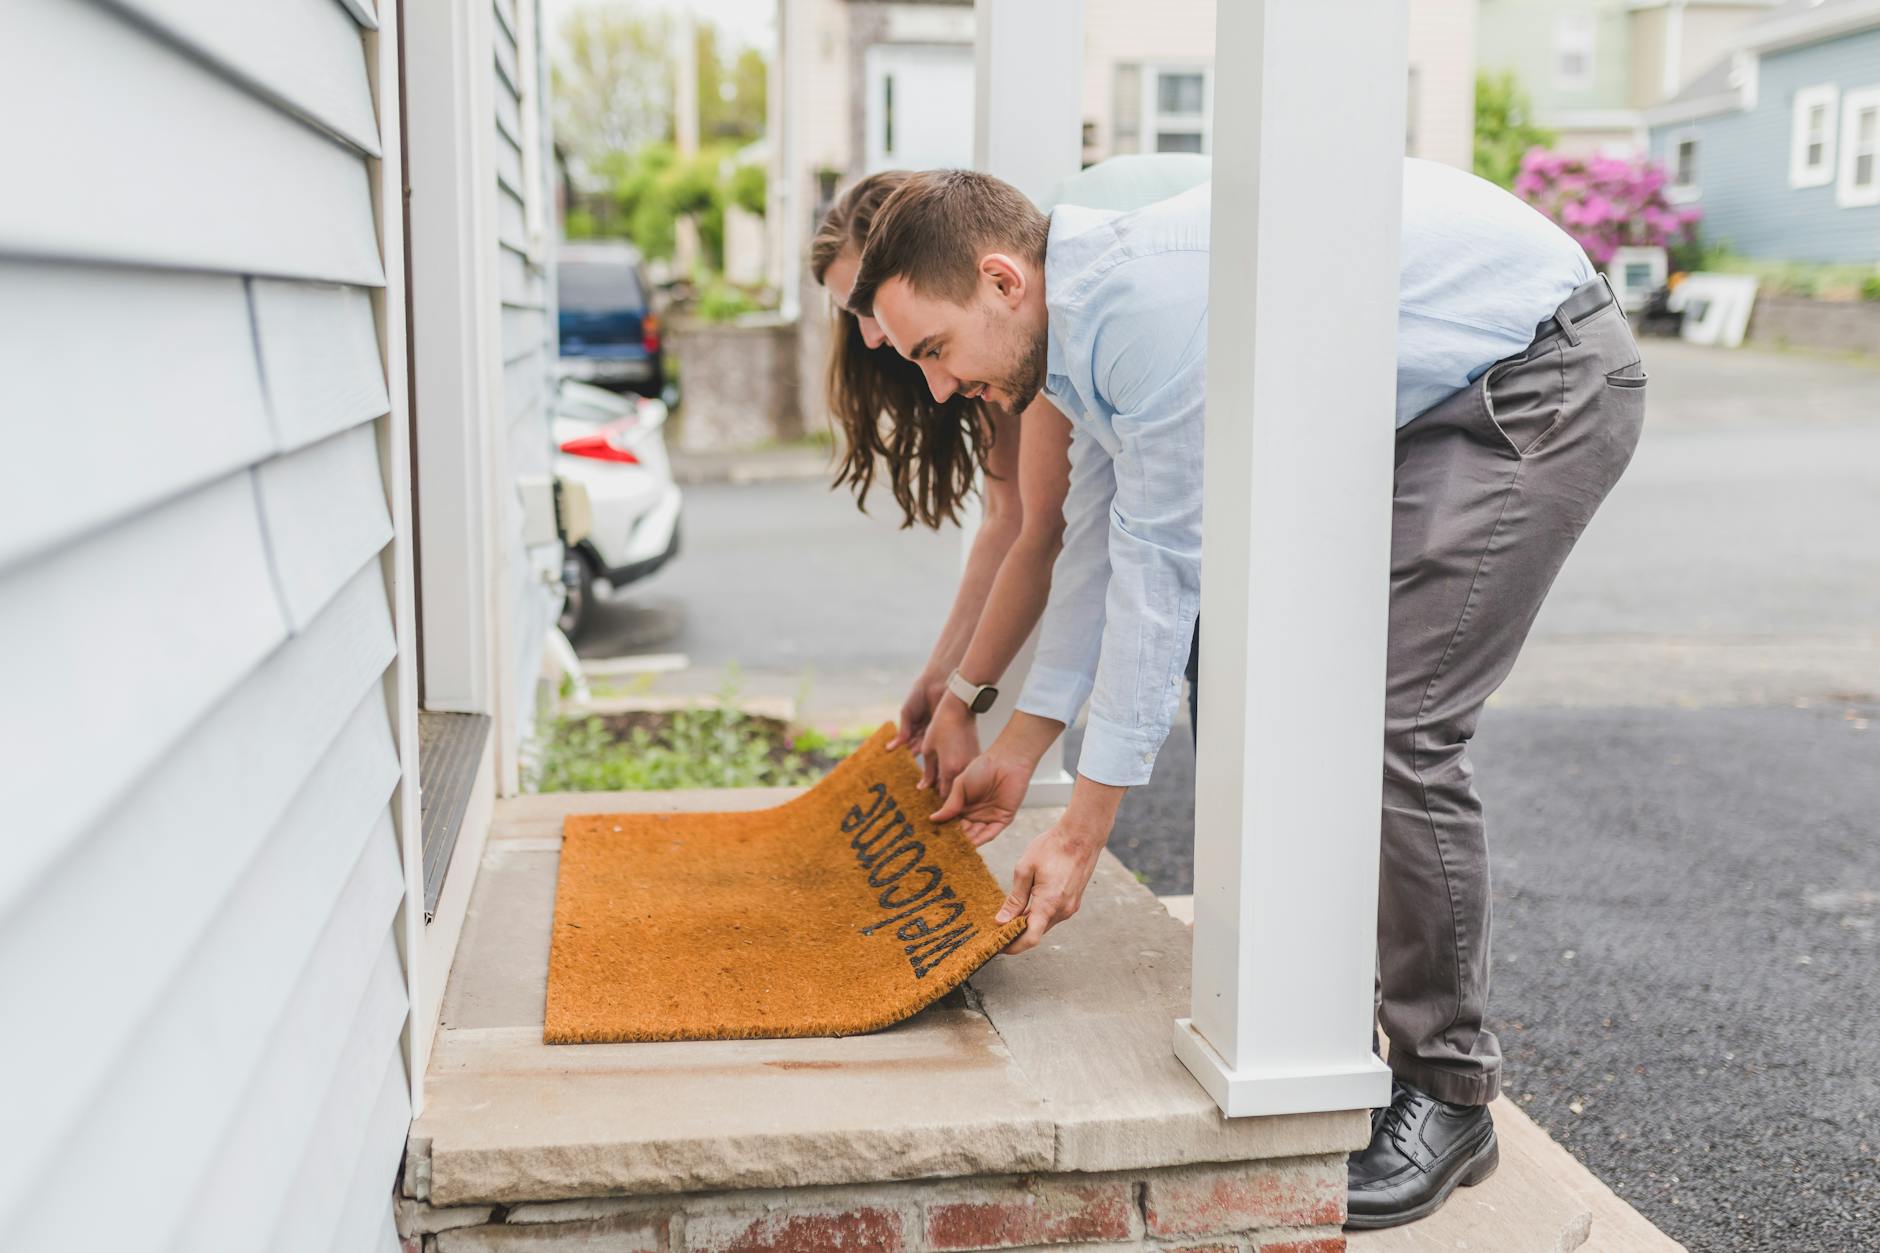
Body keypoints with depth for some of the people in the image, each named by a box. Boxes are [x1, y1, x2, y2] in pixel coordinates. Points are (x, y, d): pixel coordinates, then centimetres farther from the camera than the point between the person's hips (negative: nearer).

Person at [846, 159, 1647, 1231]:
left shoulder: (1154, 300, -29)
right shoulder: (1094, 318, 3)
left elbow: (1161, 569, -24)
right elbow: (1101, 544, 13)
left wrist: (1083, 833, -17)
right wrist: (1020, 750, 19)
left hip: (1545, 386, -10)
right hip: (1431, 405, 10)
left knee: (1396, 729, -16)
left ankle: (1446, 1096, -1)